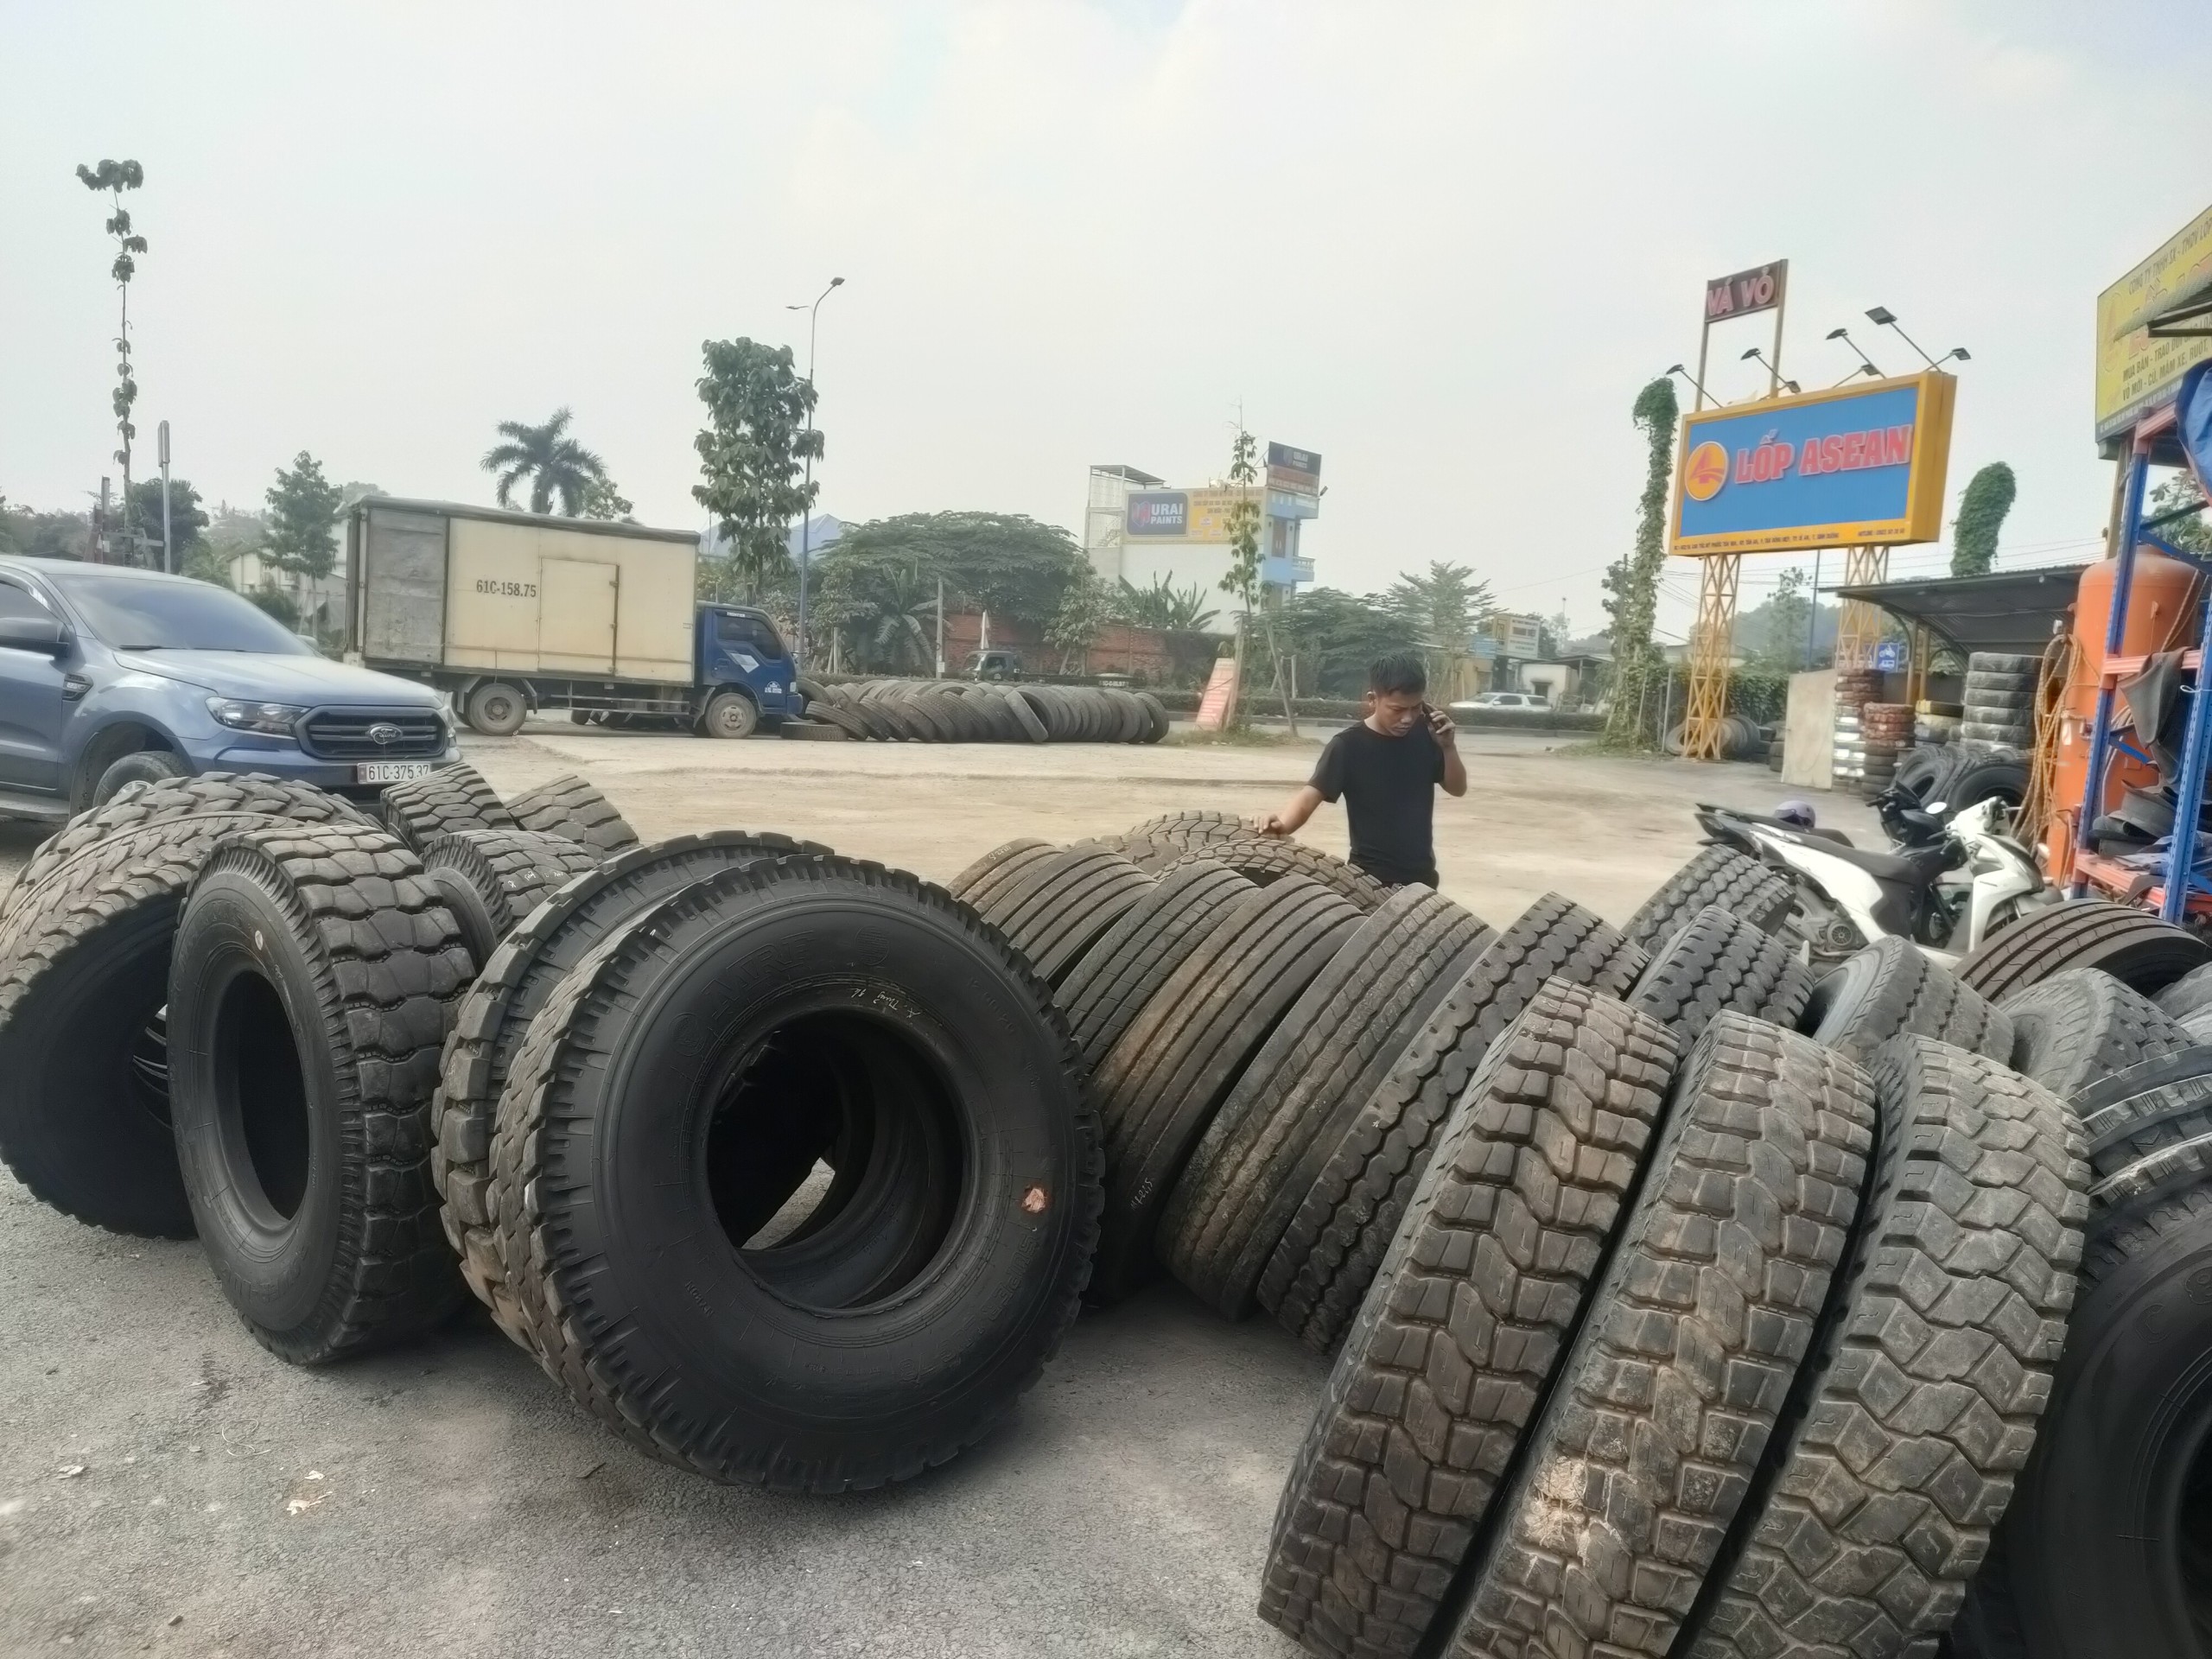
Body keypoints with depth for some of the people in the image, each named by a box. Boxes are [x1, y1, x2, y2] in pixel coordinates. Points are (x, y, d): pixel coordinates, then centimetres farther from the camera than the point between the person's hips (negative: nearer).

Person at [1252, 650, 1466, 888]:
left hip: (1421, 875, 5)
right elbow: (1311, 794, -24)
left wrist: (1448, 747, -12)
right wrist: (1283, 823, -45)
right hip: (1371, 877, -5)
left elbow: (1457, 788, 8)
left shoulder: (1425, 735, -1)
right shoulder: (1349, 745, -15)